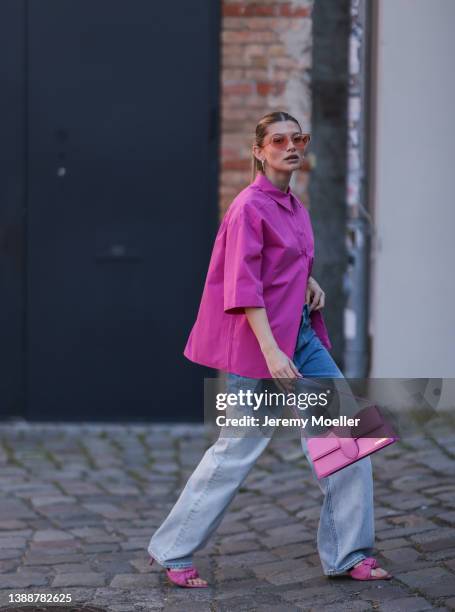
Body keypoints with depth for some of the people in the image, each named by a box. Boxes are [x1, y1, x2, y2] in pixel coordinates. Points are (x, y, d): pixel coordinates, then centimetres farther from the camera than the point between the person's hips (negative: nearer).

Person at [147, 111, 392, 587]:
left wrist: (310, 282, 6)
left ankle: (348, 553, 11)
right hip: (257, 339, -8)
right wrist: (272, 353, -28)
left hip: (301, 336, 8)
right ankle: (173, 552, 13)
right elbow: (244, 288, -21)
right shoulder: (250, 207, -14)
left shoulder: (294, 207, 12)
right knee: (238, 449, -3)